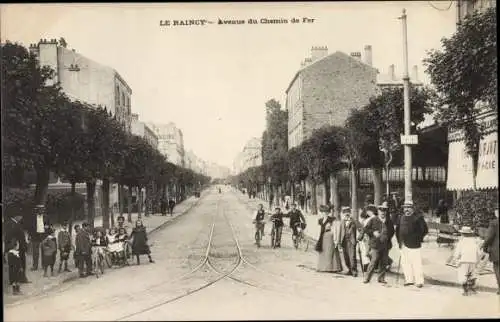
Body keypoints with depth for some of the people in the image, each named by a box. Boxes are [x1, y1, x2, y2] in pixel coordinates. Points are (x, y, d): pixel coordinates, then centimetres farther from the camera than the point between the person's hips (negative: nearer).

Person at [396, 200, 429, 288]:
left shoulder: (418, 217, -5)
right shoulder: (401, 218, 14)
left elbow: (425, 229, -5)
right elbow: (397, 229, 22)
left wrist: (419, 238, -7)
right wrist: (399, 240, 13)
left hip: (414, 245, -6)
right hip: (404, 245, 6)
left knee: (416, 263, -5)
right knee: (405, 263, 9)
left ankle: (419, 281, 2)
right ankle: (409, 280, 19)